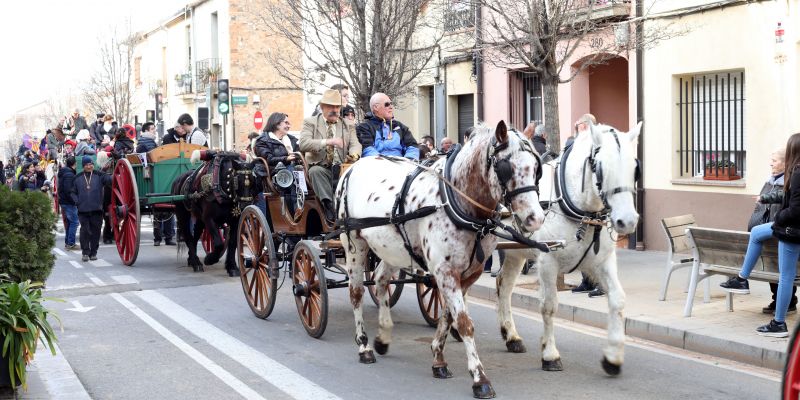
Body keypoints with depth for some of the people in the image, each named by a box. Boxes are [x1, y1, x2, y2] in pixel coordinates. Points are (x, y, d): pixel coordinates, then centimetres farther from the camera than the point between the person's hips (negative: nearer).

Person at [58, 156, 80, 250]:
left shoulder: (63, 173, 15)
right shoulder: (69, 174, -16)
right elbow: (68, 190, -23)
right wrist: (75, 200, -19)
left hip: (63, 201, 10)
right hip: (69, 202, -10)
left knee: (69, 222, 17)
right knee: (74, 222, -7)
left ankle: (67, 242, 21)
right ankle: (70, 243, -8)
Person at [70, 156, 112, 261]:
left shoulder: (99, 176, 5)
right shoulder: (78, 178, 11)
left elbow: (109, 179, -13)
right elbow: (73, 192, 17)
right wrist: (77, 201, 1)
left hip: (96, 209, -1)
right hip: (83, 209, 1)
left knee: (95, 231, 3)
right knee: (84, 230, -4)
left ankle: (93, 252, 13)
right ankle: (85, 252, 4)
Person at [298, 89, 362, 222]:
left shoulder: (348, 125, 20)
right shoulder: (310, 122, 10)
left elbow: (355, 145, 7)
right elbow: (303, 144, -6)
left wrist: (354, 154, -20)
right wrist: (326, 142, -21)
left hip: (342, 168, 2)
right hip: (321, 167, -2)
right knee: (315, 171, -35)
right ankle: (329, 206, -43)